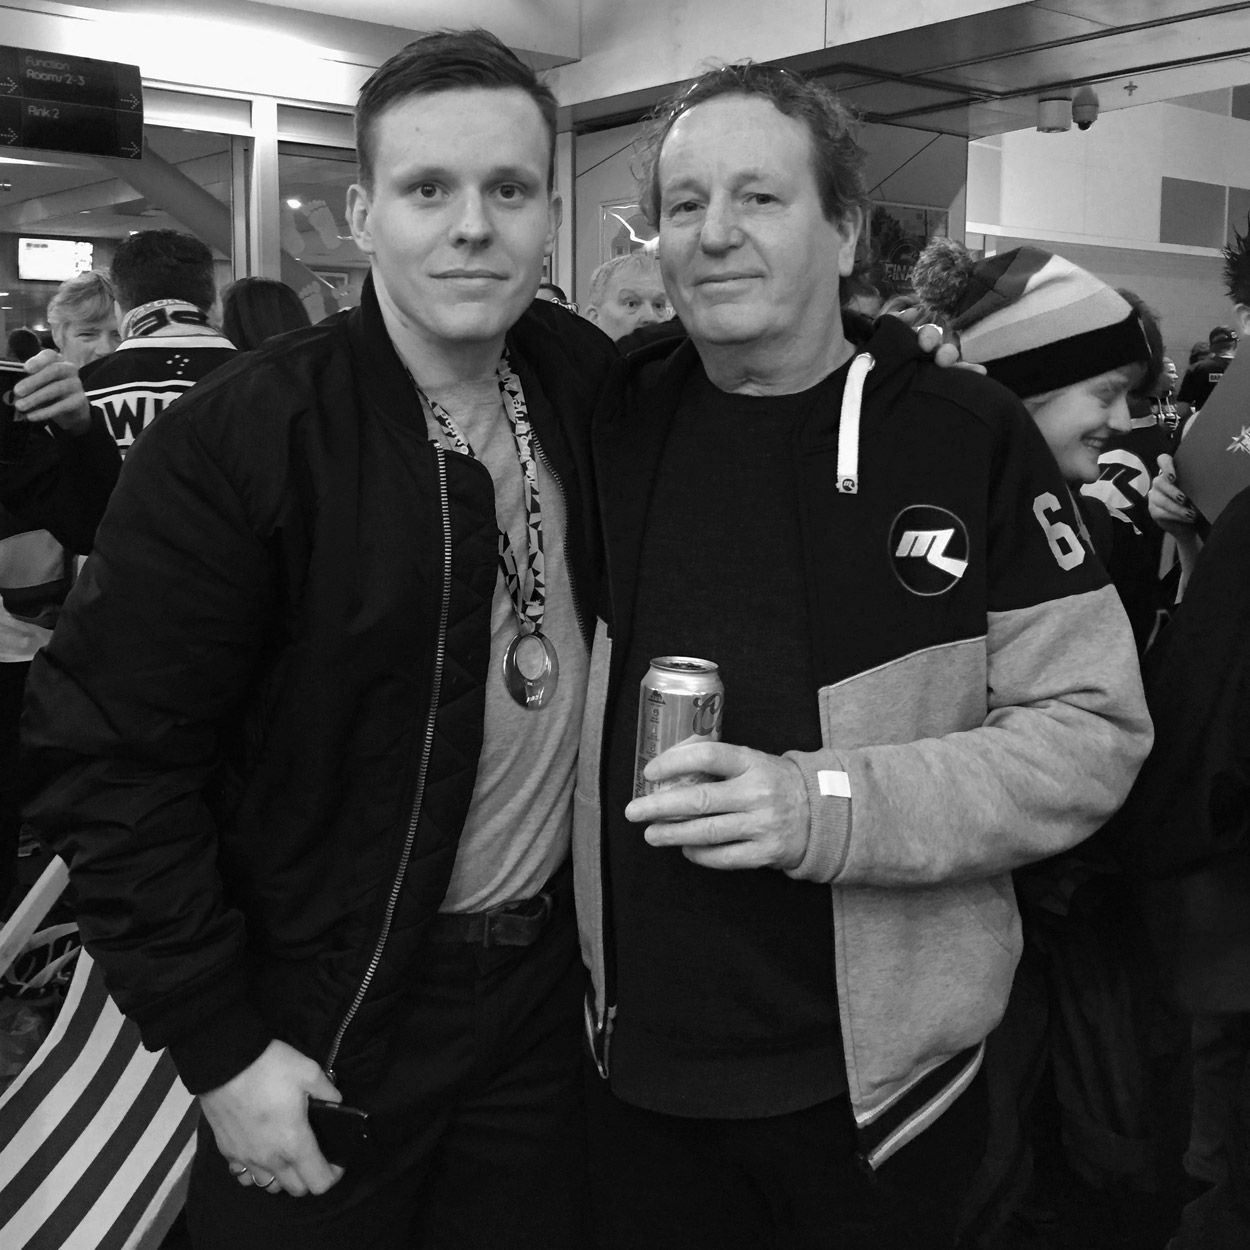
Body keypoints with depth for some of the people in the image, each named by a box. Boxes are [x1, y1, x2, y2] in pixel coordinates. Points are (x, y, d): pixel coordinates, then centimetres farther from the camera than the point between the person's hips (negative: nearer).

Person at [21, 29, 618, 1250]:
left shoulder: (588, 385, -3)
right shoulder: (232, 441, -17)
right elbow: (108, 758, -15)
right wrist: (221, 1047, -13)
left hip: (550, 979, 5)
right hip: (328, 1018, -4)